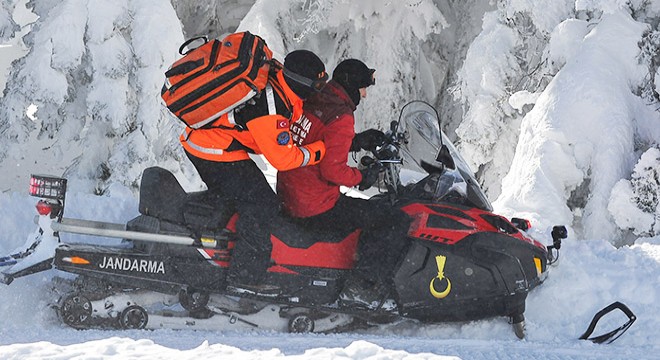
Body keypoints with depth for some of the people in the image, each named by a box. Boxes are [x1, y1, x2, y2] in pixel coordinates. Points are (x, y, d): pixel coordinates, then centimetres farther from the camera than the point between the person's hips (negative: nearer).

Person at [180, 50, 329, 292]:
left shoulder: (275, 74, -2)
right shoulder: (270, 108, -29)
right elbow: (283, 158, -22)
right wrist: (320, 151, -11)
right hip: (217, 151, -10)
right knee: (261, 205, -8)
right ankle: (247, 275, -6)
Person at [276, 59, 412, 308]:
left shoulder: (310, 103, 10)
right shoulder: (341, 118, -17)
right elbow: (332, 169, -23)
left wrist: (357, 142, 14)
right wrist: (362, 177, -5)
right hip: (318, 208, -10)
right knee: (396, 221, -9)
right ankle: (363, 286, -13)